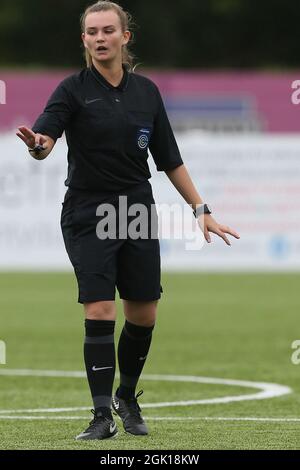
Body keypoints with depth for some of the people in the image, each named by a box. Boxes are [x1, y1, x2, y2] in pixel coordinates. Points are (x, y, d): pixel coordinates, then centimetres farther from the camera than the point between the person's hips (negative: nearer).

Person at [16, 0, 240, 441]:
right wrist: (37, 143, -46)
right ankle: (102, 416, -7)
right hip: (88, 216, -4)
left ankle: (127, 397, 29)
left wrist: (201, 210, 8)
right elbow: (44, 136, -22)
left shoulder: (146, 91, 6)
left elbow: (170, 159, 12)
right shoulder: (74, 89, -6)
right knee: (99, 312, -12)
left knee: (144, 314, 6)